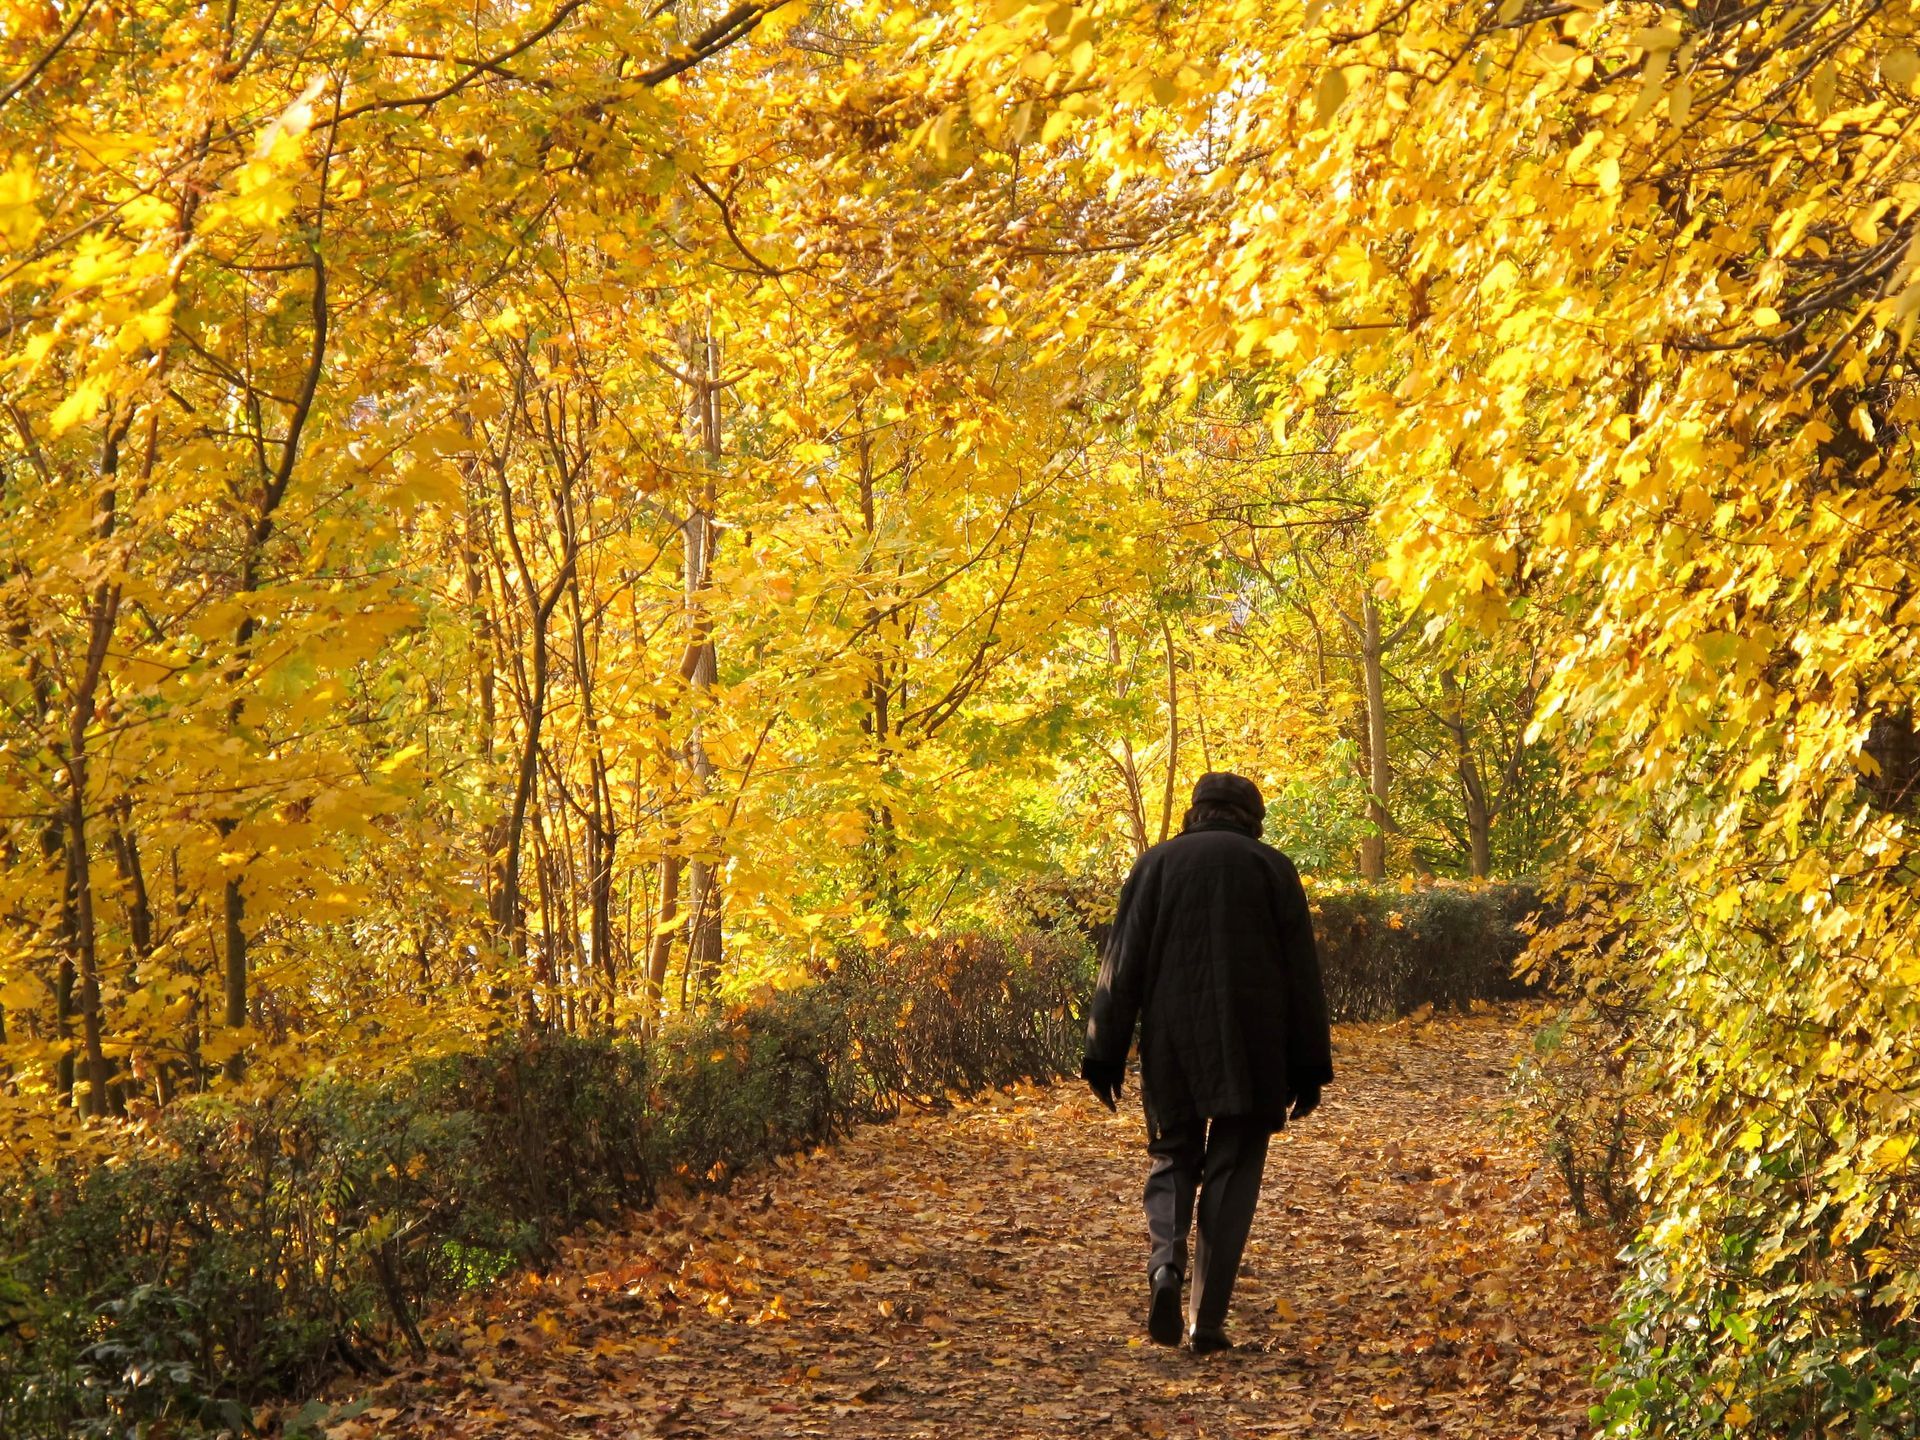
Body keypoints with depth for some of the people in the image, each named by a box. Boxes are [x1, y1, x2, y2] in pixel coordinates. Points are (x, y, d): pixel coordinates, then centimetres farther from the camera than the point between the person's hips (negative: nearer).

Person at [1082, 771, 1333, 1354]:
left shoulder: (1156, 864, 5)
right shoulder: (1272, 868, 4)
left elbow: (1122, 966, 1)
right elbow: (1301, 975, 3)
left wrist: (1105, 1056, 4)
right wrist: (1309, 1068, 7)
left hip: (1171, 1046, 1)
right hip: (1251, 1053, -1)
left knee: (1172, 1159, 15)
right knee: (1231, 1175, 5)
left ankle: (1165, 1263, -13)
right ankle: (1208, 1319, 0)